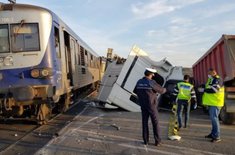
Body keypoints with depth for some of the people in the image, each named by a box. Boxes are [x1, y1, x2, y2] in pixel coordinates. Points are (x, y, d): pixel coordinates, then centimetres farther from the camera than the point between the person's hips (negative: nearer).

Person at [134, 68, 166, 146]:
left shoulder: (139, 82, 1)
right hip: (152, 105, -5)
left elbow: (135, 91, 17)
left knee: (145, 122, 10)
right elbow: (161, 90, -6)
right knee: (155, 123, 5)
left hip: (143, 106, 5)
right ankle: (157, 141, 7)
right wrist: (164, 89, 18)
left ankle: (146, 140, 10)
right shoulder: (152, 82, -17)